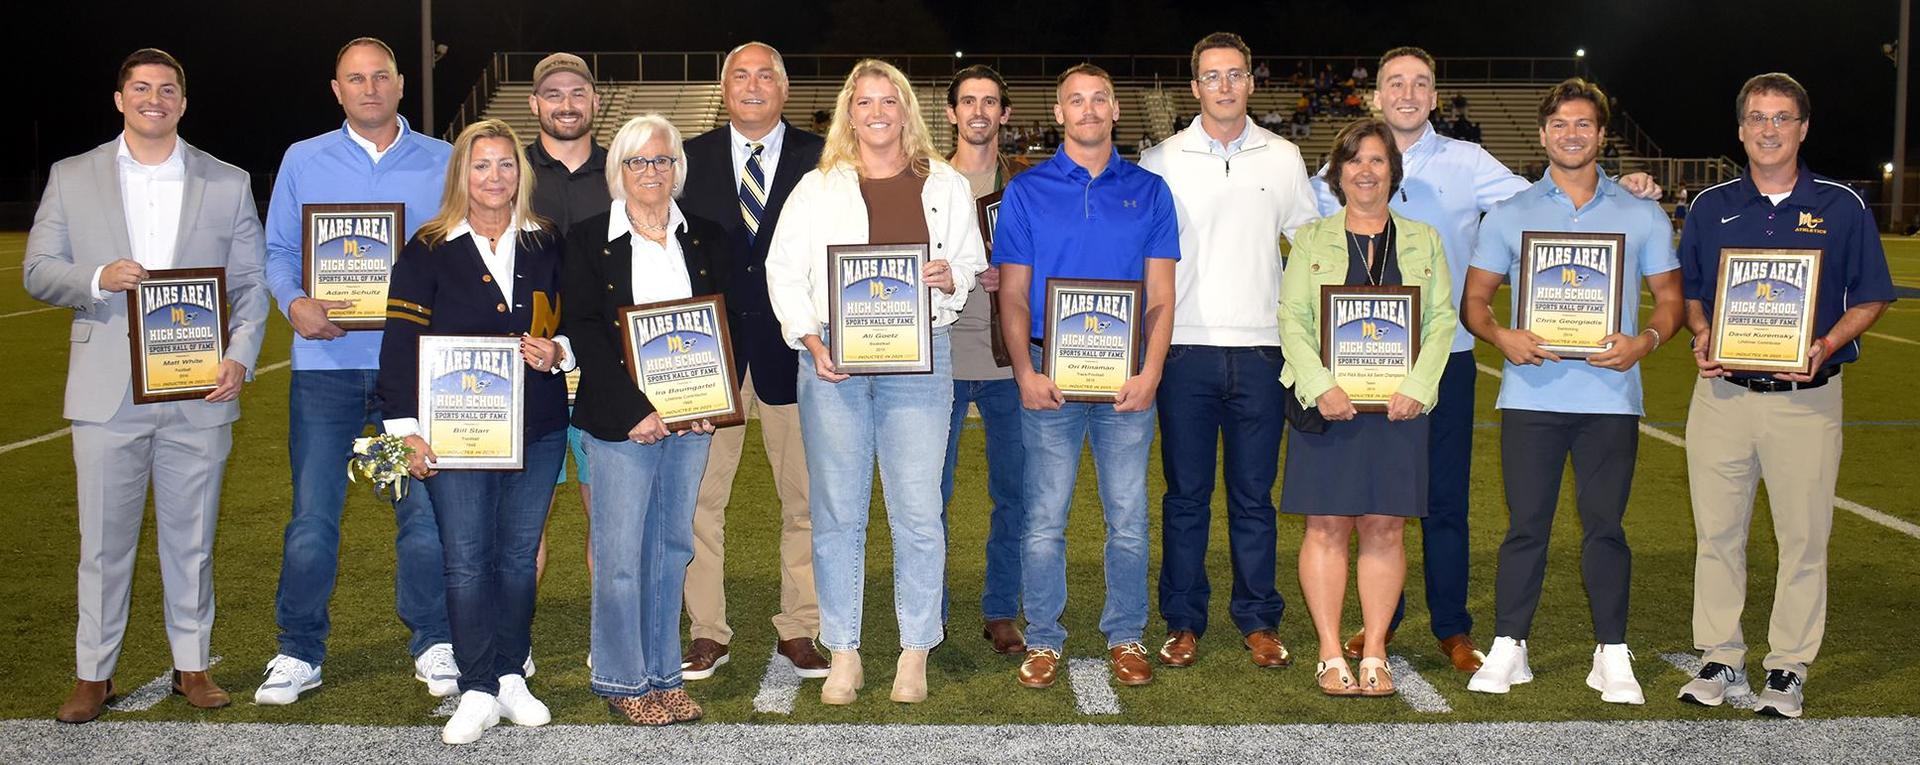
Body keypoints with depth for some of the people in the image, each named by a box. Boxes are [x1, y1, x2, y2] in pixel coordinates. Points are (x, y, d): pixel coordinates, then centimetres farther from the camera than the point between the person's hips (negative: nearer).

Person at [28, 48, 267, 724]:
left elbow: (252, 283, 6)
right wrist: (99, 279, -15)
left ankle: (192, 664, 20)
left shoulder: (228, 184, 7)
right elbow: (38, 270, 6)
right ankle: (93, 674, 17)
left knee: (191, 540, 8)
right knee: (103, 541, 5)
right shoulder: (72, 178, 8)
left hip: (199, 392, 0)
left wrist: (240, 357, -9)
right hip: (108, 391, 0)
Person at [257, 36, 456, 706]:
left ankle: (433, 645, 16)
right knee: (312, 513, 2)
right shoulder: (303, 161, 10)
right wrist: (295, 305, -11)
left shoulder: (443, 162, 9)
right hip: (327, 360, 1)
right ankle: (299, 652, 15)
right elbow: (277, 252, 9)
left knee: (425, 507, 2)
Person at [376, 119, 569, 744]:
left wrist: (557, 354, -6)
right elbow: (401, 342, -4)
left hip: (538, 428, 3)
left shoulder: (546, 246, 9)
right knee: (466, 558, -4)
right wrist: (405, 428, -11)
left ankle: (511, 676, 21)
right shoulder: (429, 250, -1)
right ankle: (478, 692, 3)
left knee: (518, 554, 9)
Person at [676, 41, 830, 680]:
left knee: (806, 497, 6)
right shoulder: (690, 159, 7)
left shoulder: (821, 160, 3)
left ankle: (798, 630, 18)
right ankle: (707, 633, 14)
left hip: (794, 347, 0)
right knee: (699, 496, 2)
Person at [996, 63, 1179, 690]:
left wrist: (1150, 373, -8)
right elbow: (1013, 294, 4)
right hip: (1050, 376, -1)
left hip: (1126, 379, 1)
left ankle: (1125, 638, 19)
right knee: (1044, 519, 2)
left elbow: (1160, 295, 5)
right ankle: (1043, 640, 14)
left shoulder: (1148, 191, 9)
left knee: (1128, 519, 6)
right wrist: (1026, 373, -9)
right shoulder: (1027, 190, 7)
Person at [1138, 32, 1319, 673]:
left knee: (1254, 494, 6)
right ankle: (1183, 621, 14)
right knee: (1186, 493, 5)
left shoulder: (1283, 158, 9)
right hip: (1186, 348, -1)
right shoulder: (1162, 161, 5)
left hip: (1259, 348, 1)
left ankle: (1258, 621, 16)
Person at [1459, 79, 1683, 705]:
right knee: (1525, 524, 2)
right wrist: (1502, 336, -12)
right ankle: (1508, 648, 11)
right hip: (1531, 393, 0)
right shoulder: (1509, 215, 10)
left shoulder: (1641, 216, 10)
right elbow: (1474, 299, 9)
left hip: (1610, 395, 0)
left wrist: (1645, 340, -10)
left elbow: (1670, 296, 11)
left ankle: (1612, 655, 13)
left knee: (1604, 525, 3)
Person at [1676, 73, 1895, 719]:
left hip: (1806, 398, -2)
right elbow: (1688, 292, 13)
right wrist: (1701, 337, -7)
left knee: (1803, 538, 4)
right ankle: (1721, 658, 21)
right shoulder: (1710, 206, 7)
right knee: (1716, 532, 8)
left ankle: (1788, 666, 17)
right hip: (1721, 393, 2)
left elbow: (1869, 301, 4)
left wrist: (1827, 345, -14)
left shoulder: (1842, 207, 1)